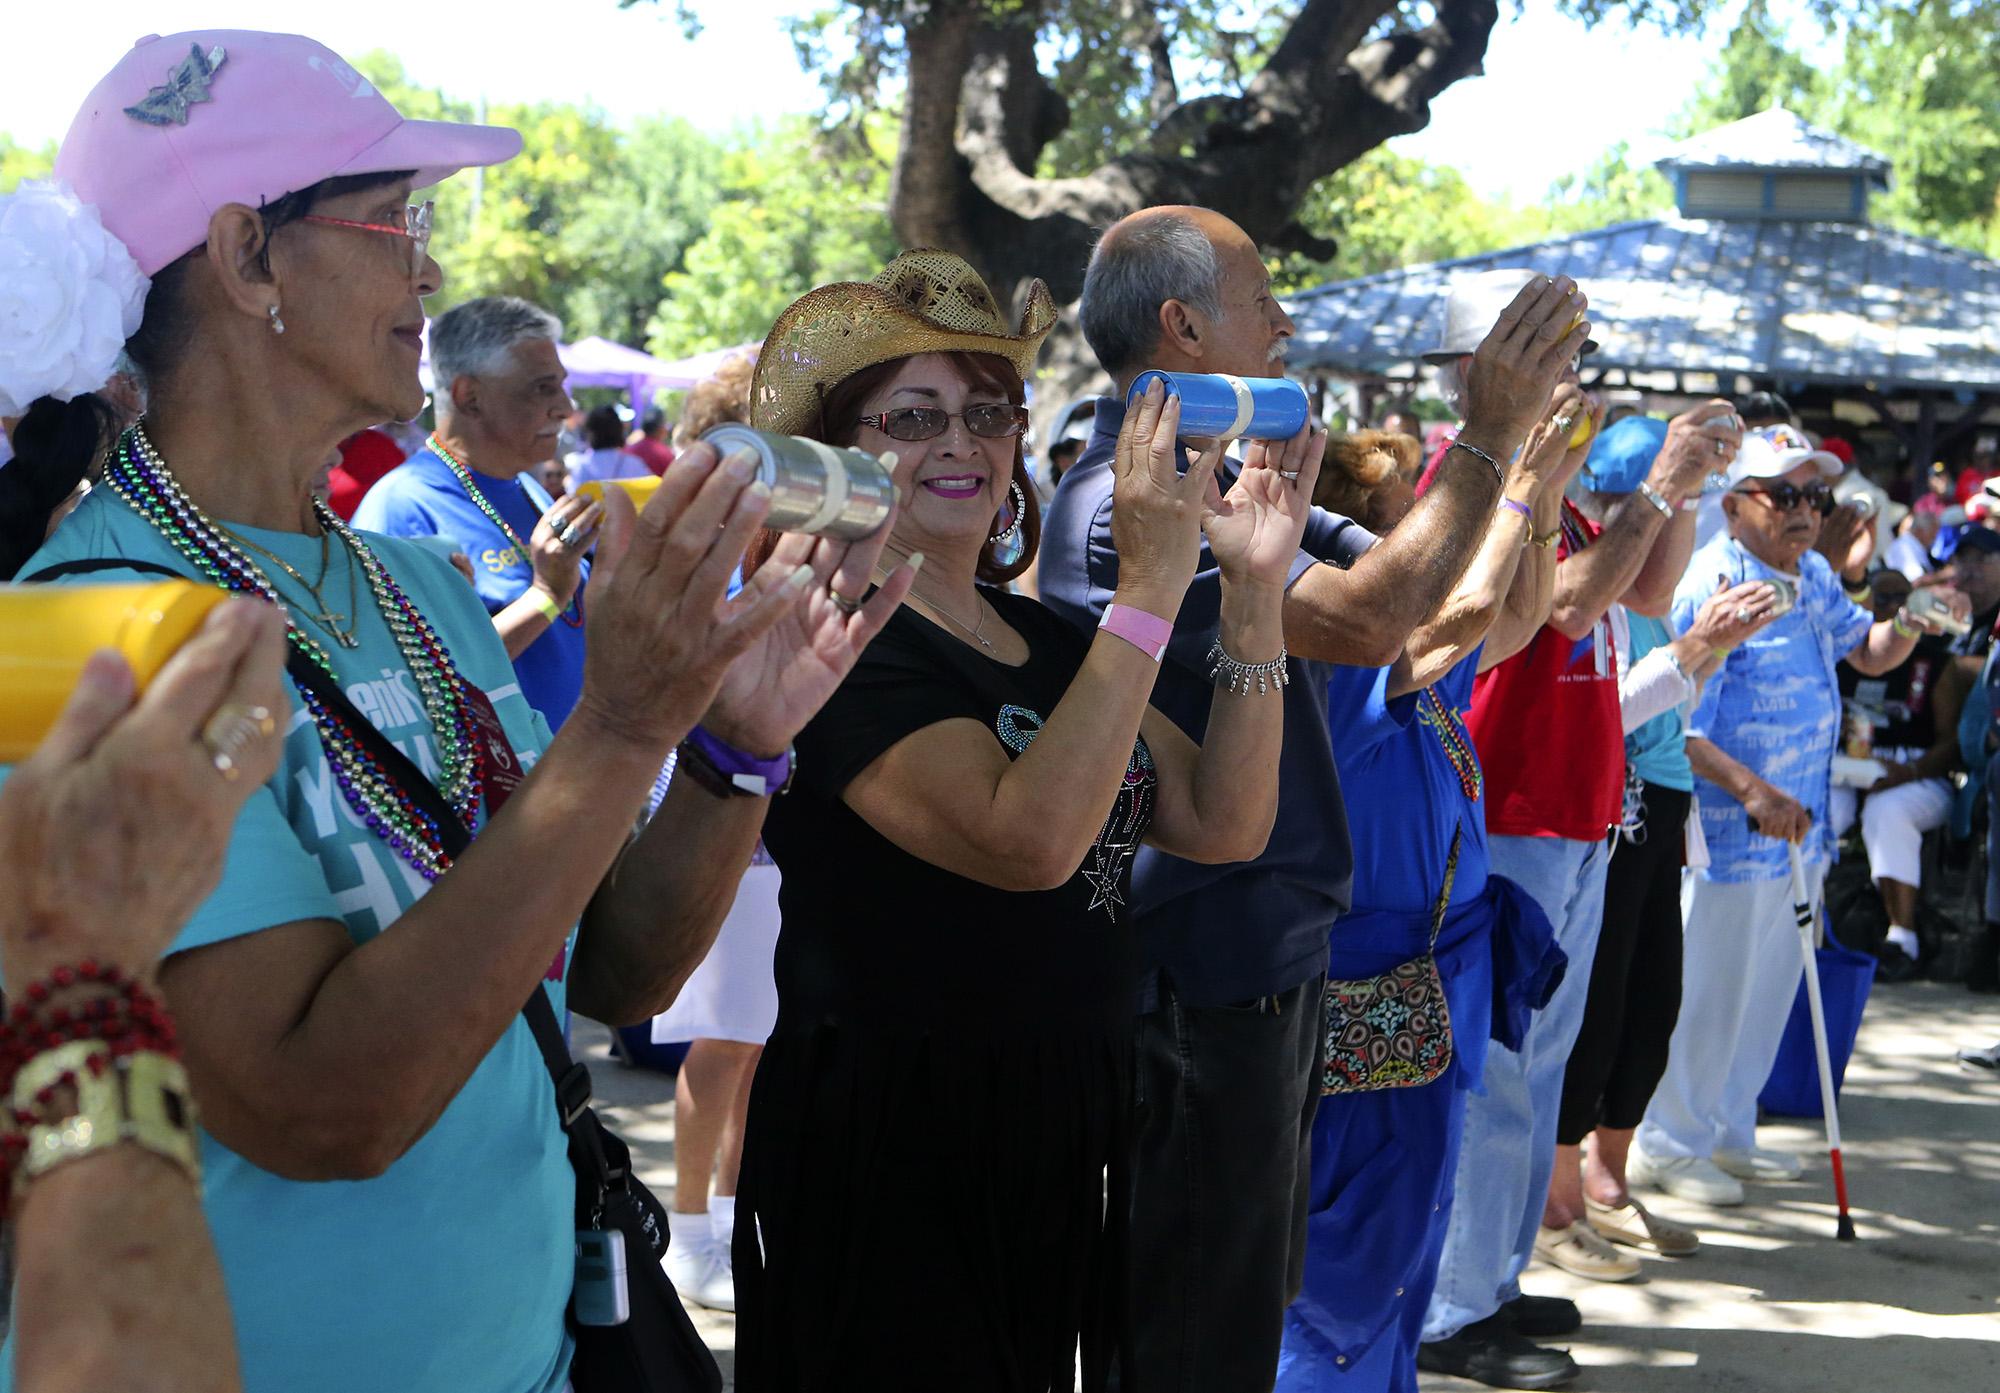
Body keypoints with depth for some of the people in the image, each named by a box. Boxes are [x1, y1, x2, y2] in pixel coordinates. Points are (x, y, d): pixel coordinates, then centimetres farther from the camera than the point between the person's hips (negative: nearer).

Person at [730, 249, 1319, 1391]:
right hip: (891, 1143, -7)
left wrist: (1255, 590, -9)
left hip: (1063, 1130, 7)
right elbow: (1028, 839, -27)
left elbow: (1225, 826, 1)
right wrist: (1152, 585, -27)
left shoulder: (1047, 640, 10)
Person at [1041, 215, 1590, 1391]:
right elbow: (1369, 621, -30)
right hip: (1206, 973, -10)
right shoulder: (1125, 503, -22)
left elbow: (1410, 593, 11)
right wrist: (1491, 439, -22)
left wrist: (1525, 434, 1)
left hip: (1276, 952, 10)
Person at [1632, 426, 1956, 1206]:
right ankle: (1667, 1144, 16)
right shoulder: (1711, 587, -18)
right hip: (1728, 837, -8)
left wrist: (1912, 622, -3)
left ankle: (1728, 1133, 31)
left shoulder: (1813, 577, 8)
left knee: (1769, 987, 17)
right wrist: (1750, 790, -32)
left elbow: (1868, 653, 19)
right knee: (1707, 989, 1)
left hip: (1797, 826, 8)